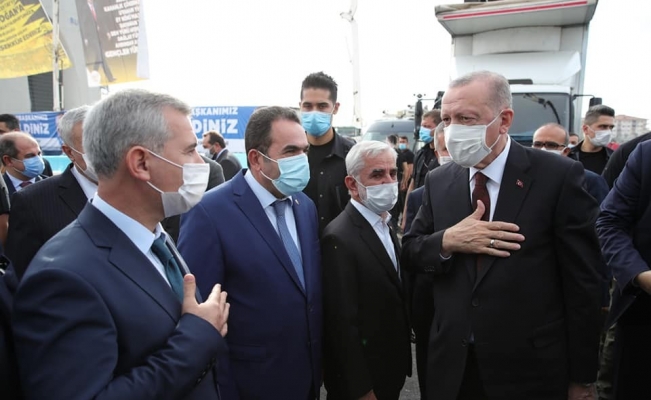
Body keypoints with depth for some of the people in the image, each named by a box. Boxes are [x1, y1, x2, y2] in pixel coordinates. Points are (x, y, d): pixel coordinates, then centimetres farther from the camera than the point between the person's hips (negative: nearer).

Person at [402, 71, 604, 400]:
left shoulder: (558, 176, -10)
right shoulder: (438, 181, 2)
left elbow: (582, 282, -8)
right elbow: (409, 251, 6)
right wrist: (448, 241, -16)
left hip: (529, 367, -3)